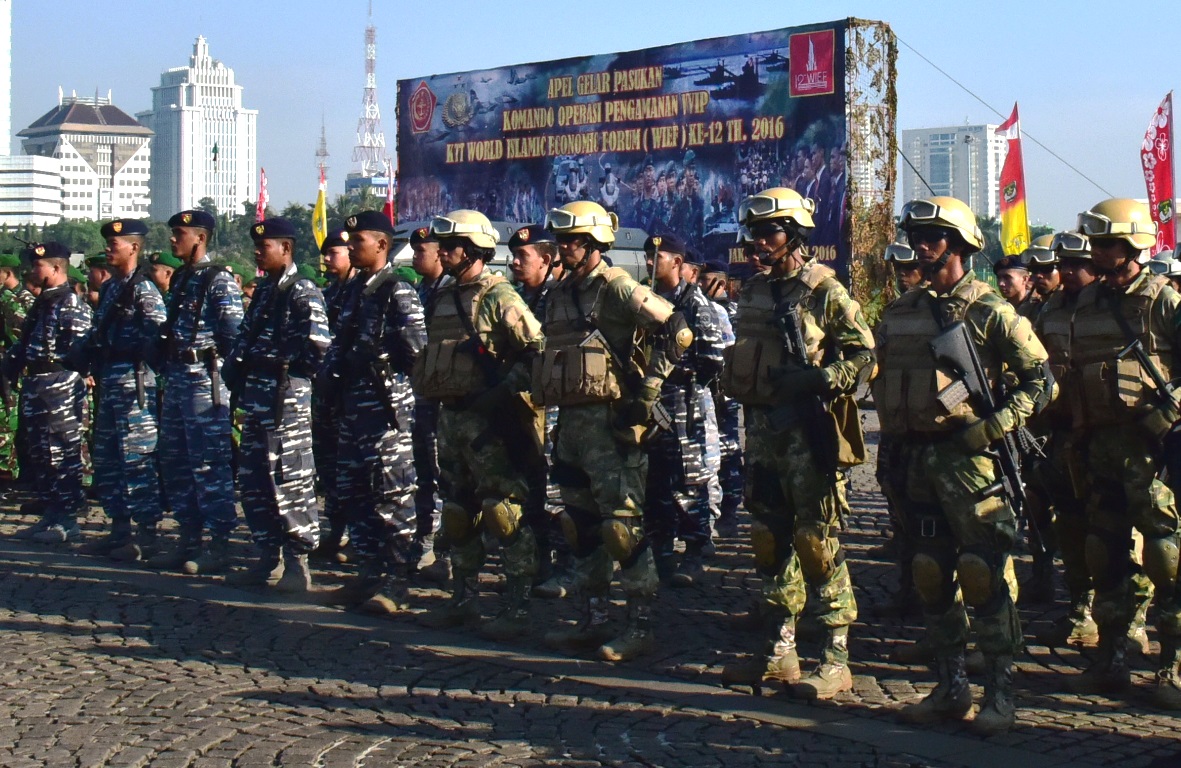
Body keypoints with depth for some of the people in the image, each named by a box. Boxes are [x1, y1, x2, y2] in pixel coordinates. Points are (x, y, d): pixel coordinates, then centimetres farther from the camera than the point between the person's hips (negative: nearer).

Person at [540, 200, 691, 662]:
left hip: (610, 422, -9)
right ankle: (594, 620, 21)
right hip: (570, 418, 9)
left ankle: (640, 627, -1)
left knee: (622, 525, -7)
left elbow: (677, 332, -16)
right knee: (580, 524, 12)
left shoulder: (616, 288, -10)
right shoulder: (559, 295, 15)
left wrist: (646, 392, -17)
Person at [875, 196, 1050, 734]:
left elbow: (1039, 381, -5)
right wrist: (892, 450, 15)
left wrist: (989, 428, -15)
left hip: (969, 457, -6)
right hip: (916, 459, 6)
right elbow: (884, 386, 20)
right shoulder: (899, 314, 12)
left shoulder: (990, 312, -5)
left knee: (984, 573, -6)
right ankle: (951, 688, 20)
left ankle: (1000, 693, 2)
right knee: (930, 573, 9)